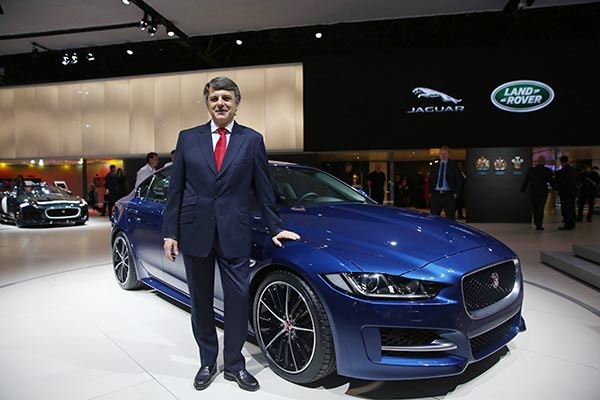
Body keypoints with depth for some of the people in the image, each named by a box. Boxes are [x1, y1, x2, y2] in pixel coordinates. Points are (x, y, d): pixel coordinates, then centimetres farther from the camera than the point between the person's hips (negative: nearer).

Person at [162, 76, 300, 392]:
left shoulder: (252, 140, 3)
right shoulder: (188, 138, 5)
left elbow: (263, 189, 5)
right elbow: (175, 189, 5)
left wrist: (275, 228, 6)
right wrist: (170, 232, 1)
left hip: (233, 232, -1)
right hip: (194, 231, 2)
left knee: (238, 298, 4)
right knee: (201, 301, 12)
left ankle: (235, 364, 24)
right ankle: (207, 363, 31)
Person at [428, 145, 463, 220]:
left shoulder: (454, 165, 4)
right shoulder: (435, 166, 13)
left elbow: (459, 180, 4)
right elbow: (430, 180, 17)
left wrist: (456, 193, -5)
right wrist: (430, 192, 6)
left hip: (448, 195, -2)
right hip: (435, 195, 3)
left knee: (450, 218, 0)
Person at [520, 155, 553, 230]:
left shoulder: (531, 170, -1)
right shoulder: (547, 170, -8)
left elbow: (526, 181, 2)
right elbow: (551, 181, -4)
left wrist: (523, 190, 10)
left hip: (532, 192, 2)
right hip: (543, 192, -2)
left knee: (534, 208, 16)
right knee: (540, 209, 2)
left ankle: (536, 223, 25)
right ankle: (539, 225, 2)